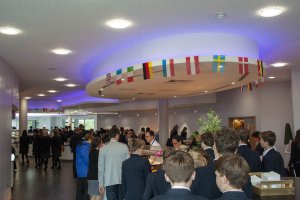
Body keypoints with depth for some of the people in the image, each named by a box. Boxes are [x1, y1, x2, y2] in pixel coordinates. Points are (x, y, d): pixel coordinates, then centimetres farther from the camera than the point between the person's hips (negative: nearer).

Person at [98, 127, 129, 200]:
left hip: (109, 181, 0)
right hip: (122, 180, 1)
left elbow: (101, 168, 1)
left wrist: (101, 184, 8)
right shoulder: (124, 147, -4)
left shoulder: (103, 149, -2)